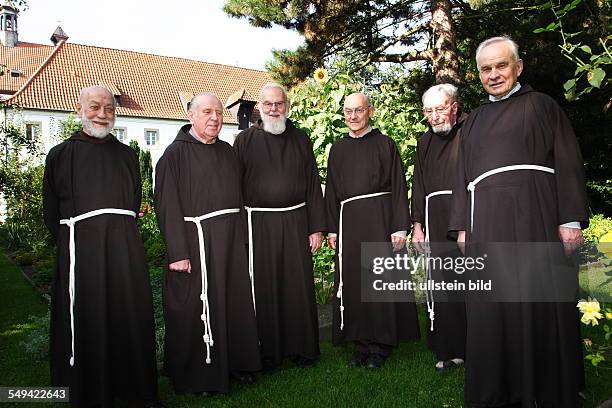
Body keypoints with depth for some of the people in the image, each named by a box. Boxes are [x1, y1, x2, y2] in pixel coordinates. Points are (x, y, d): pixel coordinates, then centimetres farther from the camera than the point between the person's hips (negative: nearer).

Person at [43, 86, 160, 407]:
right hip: (80, 248, -2)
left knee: (132, 315, 5)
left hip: (125, 247, 2)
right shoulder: (61, 154, 6)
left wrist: (121, 234, 8)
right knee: (87, 321, 3)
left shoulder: (127, 155, 14)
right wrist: (70, 244, 1)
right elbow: (52, 211, 6)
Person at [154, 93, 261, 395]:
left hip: (230, 241, 6)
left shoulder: (227, 151, 12)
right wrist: (177, 252, -17)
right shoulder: (176, 154, -6)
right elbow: (168, 206, -11)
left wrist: (241, 239, 11)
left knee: (233, 302, 12)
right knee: (195, 309, 3)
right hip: (194, 240, -5)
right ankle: (194, 376, 20)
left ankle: (234, 362, 30)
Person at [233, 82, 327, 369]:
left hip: (296, 222, 2)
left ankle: (302, 348, 23)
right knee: (263, 290, 5)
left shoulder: (300, 139, 8)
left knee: (298, 287, 7)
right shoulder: (246, 140, 3)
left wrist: (316, 227, 2)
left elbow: (313, 185, 7)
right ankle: (267, 353, 20)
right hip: (258, 225, -1)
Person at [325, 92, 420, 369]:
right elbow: (331, 190, 13)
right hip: (348, 221, 4)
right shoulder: (337, 149, 14)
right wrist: (332, 229, 6)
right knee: (353, 282, 4)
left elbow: (398, 187, -1)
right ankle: (362, 344, 15)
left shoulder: (384, 144, 3)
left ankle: (381, 345, 12)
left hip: (380, 219, -3)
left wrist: (399, 226, -10)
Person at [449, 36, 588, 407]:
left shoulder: (540, 105, 10)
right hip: (486, 220, 4)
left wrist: (572, 219, -10)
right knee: (491, 306, 3)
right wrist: (463, 226, 7)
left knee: (542, 304, -3)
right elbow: (464, 177, 17)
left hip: (536, 214, -3)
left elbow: (568, 163, 1)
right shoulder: (474, 121, 21)